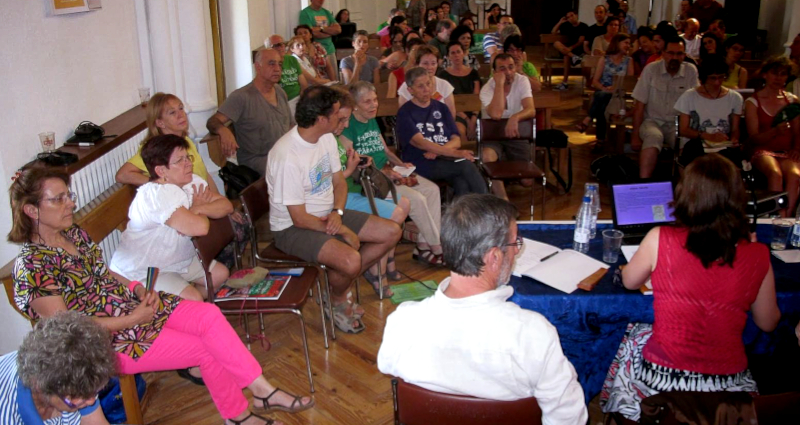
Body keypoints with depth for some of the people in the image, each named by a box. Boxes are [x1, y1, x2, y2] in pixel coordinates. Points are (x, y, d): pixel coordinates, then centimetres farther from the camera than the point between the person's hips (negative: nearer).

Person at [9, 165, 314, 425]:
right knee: (208, 348, -12)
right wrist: (132, 319, -18)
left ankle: (263, 391, -7)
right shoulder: (32, 266, -19)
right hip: (107, 341, -7)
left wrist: (138, 289, -2)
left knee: (209, 315, -13)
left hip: (132, 304, 7)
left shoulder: (74, 233, 5)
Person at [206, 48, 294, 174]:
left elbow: (291, 125, 23)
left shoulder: (281, 93, 16)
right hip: (256, 159, -7)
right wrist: (223, 130, -37)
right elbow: (212, 122, -12)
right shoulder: (242, 97, -7)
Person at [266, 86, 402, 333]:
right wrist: (342, 231, -14)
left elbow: (339, 182, 9)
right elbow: (300, 218, -23)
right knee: (350, 259, -32)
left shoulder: (326, 138, -1)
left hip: (328, 215, 9)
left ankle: (340, 283, 9)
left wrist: (337, 213, -12)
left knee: (391, 232, 0)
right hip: (292, 229, -9)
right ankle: (337, 301, 4)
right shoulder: (287, 157, -27)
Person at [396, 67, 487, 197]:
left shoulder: (441, 108, 19)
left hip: (445, 161, 4)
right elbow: (419, 142, -14)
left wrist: (437, 151, -12)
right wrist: (454, 153, -25)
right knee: (466, 166, -29)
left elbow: (456, 140, 11)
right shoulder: (405, 112, 1)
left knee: (462, 185, -30)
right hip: (420, 165, -4)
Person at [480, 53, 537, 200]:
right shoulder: (487, 89, -15)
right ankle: (503, 200, -24)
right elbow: (496, 114, -33)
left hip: (515, 134, 3)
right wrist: (499, 84, -29)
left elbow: (531, 110, -19)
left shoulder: (522, 81, -6)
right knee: (487, 157, -38)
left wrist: (515, 117, -41)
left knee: (527, 181, -6)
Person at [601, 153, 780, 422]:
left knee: (634, 335, 30)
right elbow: (768, 323, 7)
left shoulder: (661, 240, -15)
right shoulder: (757, 256, -9)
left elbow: (629, 282, 5)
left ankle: (611, 410, 49)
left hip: (661, 383, -2)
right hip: (729, 386, 2)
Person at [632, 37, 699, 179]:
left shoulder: (691, 71, 2)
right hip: (652, 121, -2)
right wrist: (635, 135, -9)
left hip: (677, 124, 2)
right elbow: (639, 104, -4)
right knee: (654, 137, -35)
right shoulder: (651, 69, -3)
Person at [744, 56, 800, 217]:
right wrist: (775, 131, -19)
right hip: (763, 151, -2)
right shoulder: (752, 102, 6)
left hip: (787, 152, 2)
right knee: (775, 173, -36)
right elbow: (753, 139, -1)